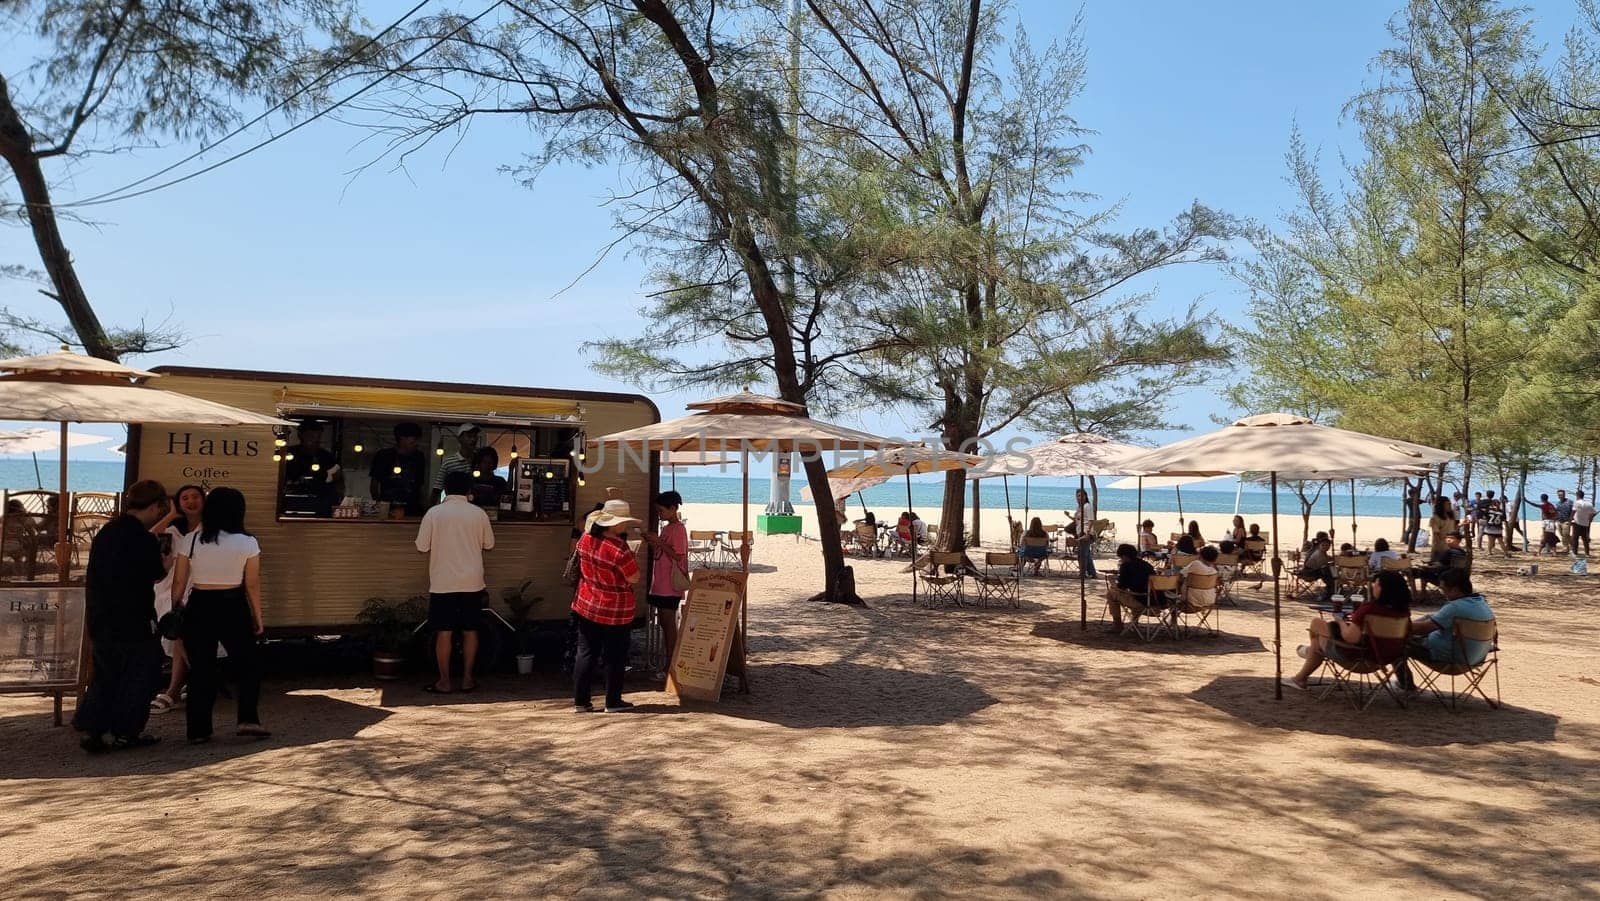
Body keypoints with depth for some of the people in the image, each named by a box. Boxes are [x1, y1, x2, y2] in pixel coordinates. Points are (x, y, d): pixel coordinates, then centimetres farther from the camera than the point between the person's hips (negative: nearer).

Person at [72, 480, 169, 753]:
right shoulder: (143, 540, -17)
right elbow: (157, 576, -4)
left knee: (105, 674, 17)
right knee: (140, 673, 7)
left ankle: (91, 730, 13)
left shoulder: (107, 531, 8)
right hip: (132, 622, -8)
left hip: (100, 619, 8)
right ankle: (125, 732, 12)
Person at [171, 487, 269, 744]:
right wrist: (258, 616, 5)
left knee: (200, 670, 11)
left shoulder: (190, 540, -2)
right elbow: (252, 585, -4)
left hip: (199, 607, 2)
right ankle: (248, 719, 2)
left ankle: (198, 730, 13)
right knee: (248, 665, 13)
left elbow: (178, 582, 1)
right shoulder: (247, 543, -7)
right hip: (233, 608, -2)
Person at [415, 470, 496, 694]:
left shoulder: (434, 513, -6)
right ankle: (467, 678, 15)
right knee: (470, 631, 10)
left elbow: (421, 548, -3)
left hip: (443, 583, -1)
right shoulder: (479, 513, -2)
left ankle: (444, 682, 9)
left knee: (444, 632, 4)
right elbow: (489, 545, 7)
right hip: (472, 583, 1)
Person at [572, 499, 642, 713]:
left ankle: (580, 701, 14)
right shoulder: (619, 549, -25)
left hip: (586, 606, 6)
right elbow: (634, 578, -19)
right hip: (615, 613, -6)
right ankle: (613, 701, 16)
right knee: (615, 657, 8)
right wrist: (631, 557, -7)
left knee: (585, 653, 11)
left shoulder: (586, 539, -3)